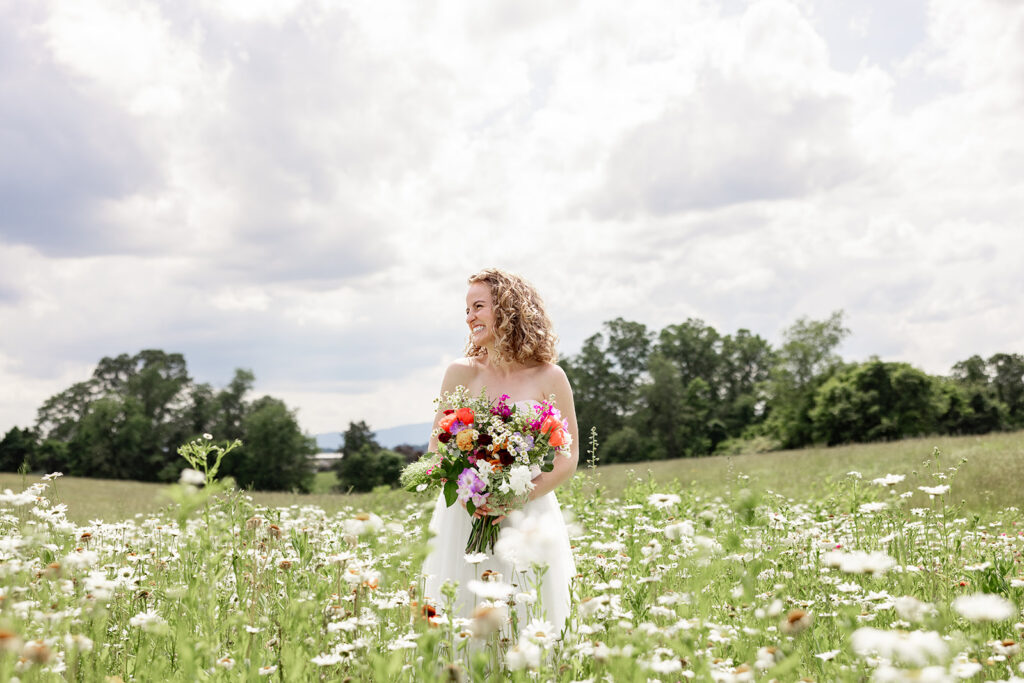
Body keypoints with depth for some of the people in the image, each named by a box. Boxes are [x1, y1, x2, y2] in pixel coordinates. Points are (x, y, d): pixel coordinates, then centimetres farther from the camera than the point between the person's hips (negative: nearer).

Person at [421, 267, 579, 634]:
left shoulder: (549, 378, -2)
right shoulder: (461, 373, 1)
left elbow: (567, 459, 0)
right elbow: (436, 449, 7)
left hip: (528, 518, -1)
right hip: (464, 517, 1)